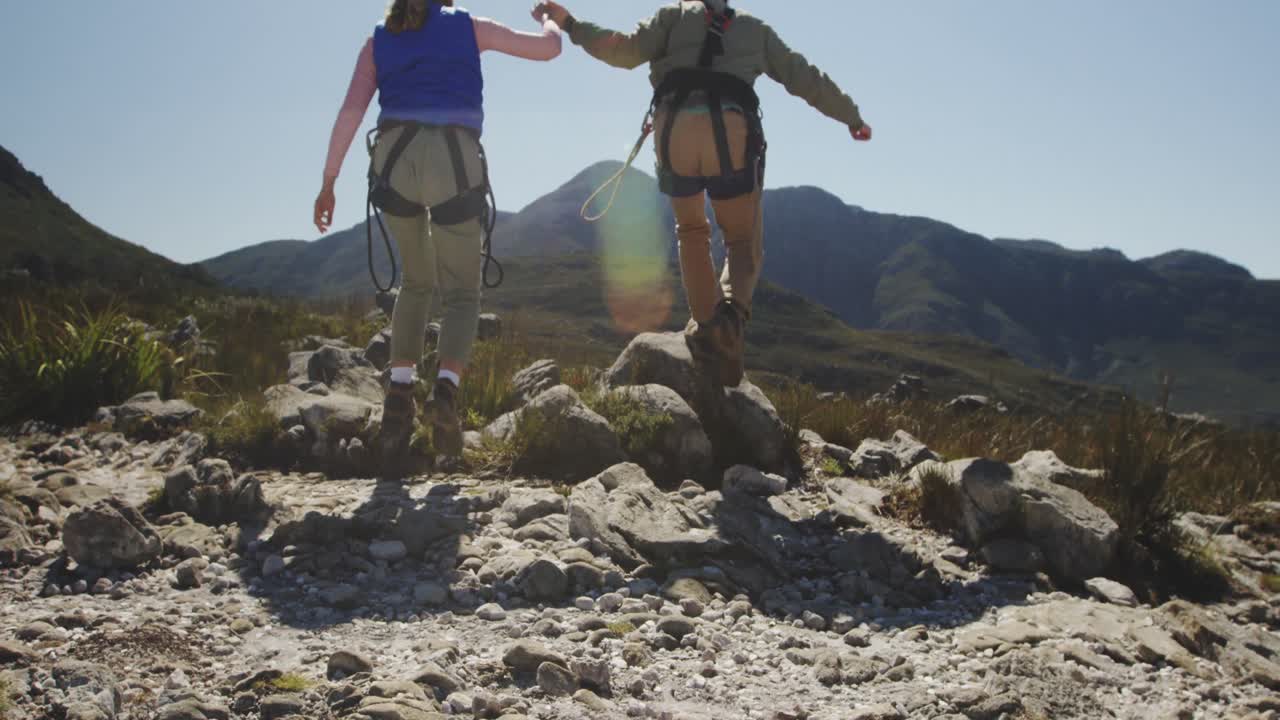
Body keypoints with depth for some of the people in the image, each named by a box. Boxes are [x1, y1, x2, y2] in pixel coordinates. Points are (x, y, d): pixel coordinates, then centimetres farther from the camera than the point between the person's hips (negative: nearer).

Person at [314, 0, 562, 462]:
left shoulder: (379, 41, 19)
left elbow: (351, 110, 7)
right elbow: (550, 48, 20)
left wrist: (328, 182, 8)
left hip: (395, 164, 2)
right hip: (453, 168, -2)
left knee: (417, 281, 24)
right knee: (462, 296, 9)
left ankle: (400, 393, 2)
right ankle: (445, 391, -22)